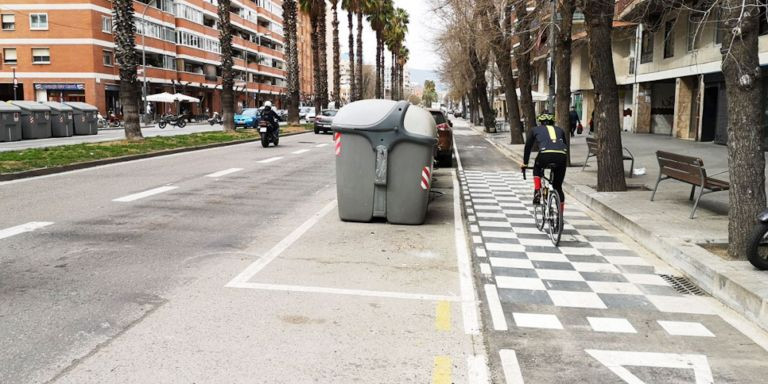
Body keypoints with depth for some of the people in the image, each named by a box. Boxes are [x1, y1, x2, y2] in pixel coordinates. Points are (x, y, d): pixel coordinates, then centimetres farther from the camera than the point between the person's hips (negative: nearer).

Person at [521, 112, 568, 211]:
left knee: (537, 169, 34)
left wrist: (524, 163, 39)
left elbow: (528, 147, 29)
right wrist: (565, 163, 48)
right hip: (562, 157, 2)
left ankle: (537, 192, 15)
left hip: (545, 155, -2)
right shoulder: (560, 130, 32)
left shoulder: (535, 130, 25)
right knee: (558, 186, 18)